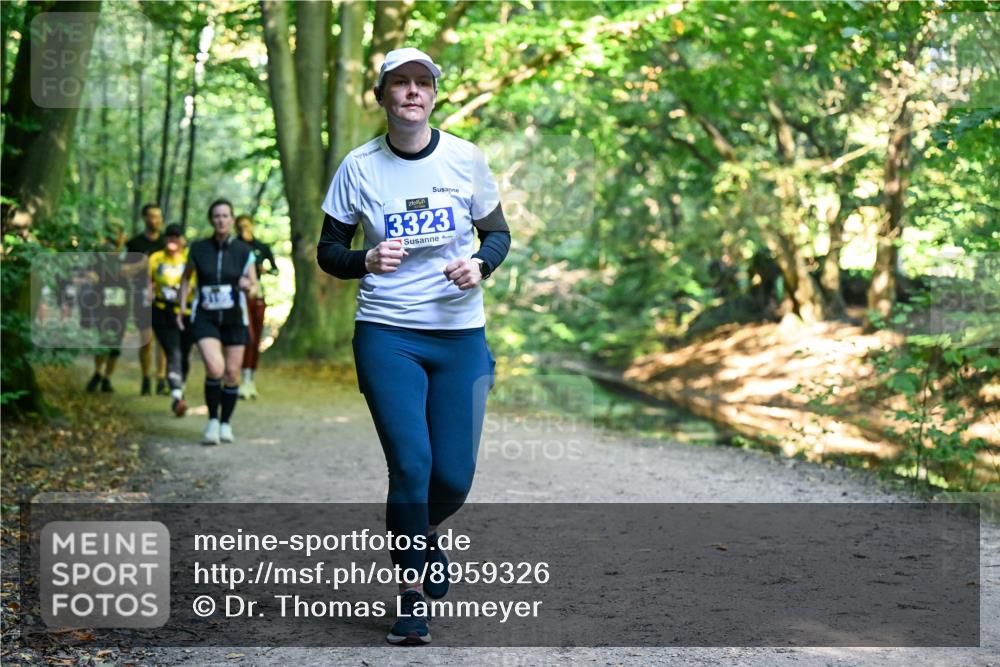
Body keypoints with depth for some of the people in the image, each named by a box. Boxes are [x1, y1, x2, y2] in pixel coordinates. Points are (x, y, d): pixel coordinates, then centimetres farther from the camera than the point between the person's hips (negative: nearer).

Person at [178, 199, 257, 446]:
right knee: (215, 369, -19)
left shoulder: (244, 251, 0)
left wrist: (248, 286, -17)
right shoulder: (198, 249, 0)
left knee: (232, 372, 3)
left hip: (235, 318, 1)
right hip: (205, 317, -1)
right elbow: (186, 278, 15)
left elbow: (254, 286, 6)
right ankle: (212, 421, 0)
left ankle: (226, 423, 21)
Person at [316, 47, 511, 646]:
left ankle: (421, 533, 37)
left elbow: (497, 232, 12)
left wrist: (480, 265, -10)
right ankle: (412, 593, 5)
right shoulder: (359, 167, 0)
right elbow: (329, 250, 6)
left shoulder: (466, 159, 2)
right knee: (411, 465, -12)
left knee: (454, 477, 1)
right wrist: (366, 261, -15)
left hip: (461, 334, 2)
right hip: (387, 336, -1)